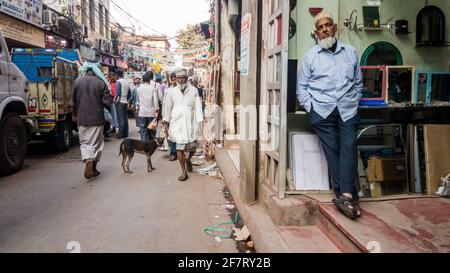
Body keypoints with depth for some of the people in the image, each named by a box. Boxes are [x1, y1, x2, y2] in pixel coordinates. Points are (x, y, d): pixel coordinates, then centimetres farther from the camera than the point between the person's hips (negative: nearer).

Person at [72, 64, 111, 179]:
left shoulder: (78, 81, -1)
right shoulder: (101, 83, -5)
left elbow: (73, 101, 5)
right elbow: (107, 102, -7)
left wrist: (74, 114, 19)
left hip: (82, 118, 1)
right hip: (97, 118, -1)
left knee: (85, 142, 9)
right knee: (96, 142, 10)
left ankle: (88, 161, -17)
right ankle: (93, 168, 17)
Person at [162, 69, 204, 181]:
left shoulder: (194, 90, 2)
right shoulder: (172, 91, 5)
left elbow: (198, 106, 0)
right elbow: (168, 107, 14)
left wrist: (199, 121, -7)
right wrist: (166, 120, 18)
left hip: (191, 122, 0)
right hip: (177, 122, 0)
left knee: (192, 147, 4)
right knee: (179, 148, -5)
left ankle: (188, 160, 39)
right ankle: (184, 172, 8)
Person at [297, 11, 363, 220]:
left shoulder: (350, 52, 19)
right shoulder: (310, 56, 13)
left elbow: (358, 83, 22)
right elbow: (301, 87, 10)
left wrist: (354, 103, 9)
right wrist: (311, 107, -2)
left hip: (347, 109, 1)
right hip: (321, 109, -1)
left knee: (349, 145, -16)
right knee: (331, 147, -11)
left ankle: (345, 195, -21)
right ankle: (349, 196, -7)